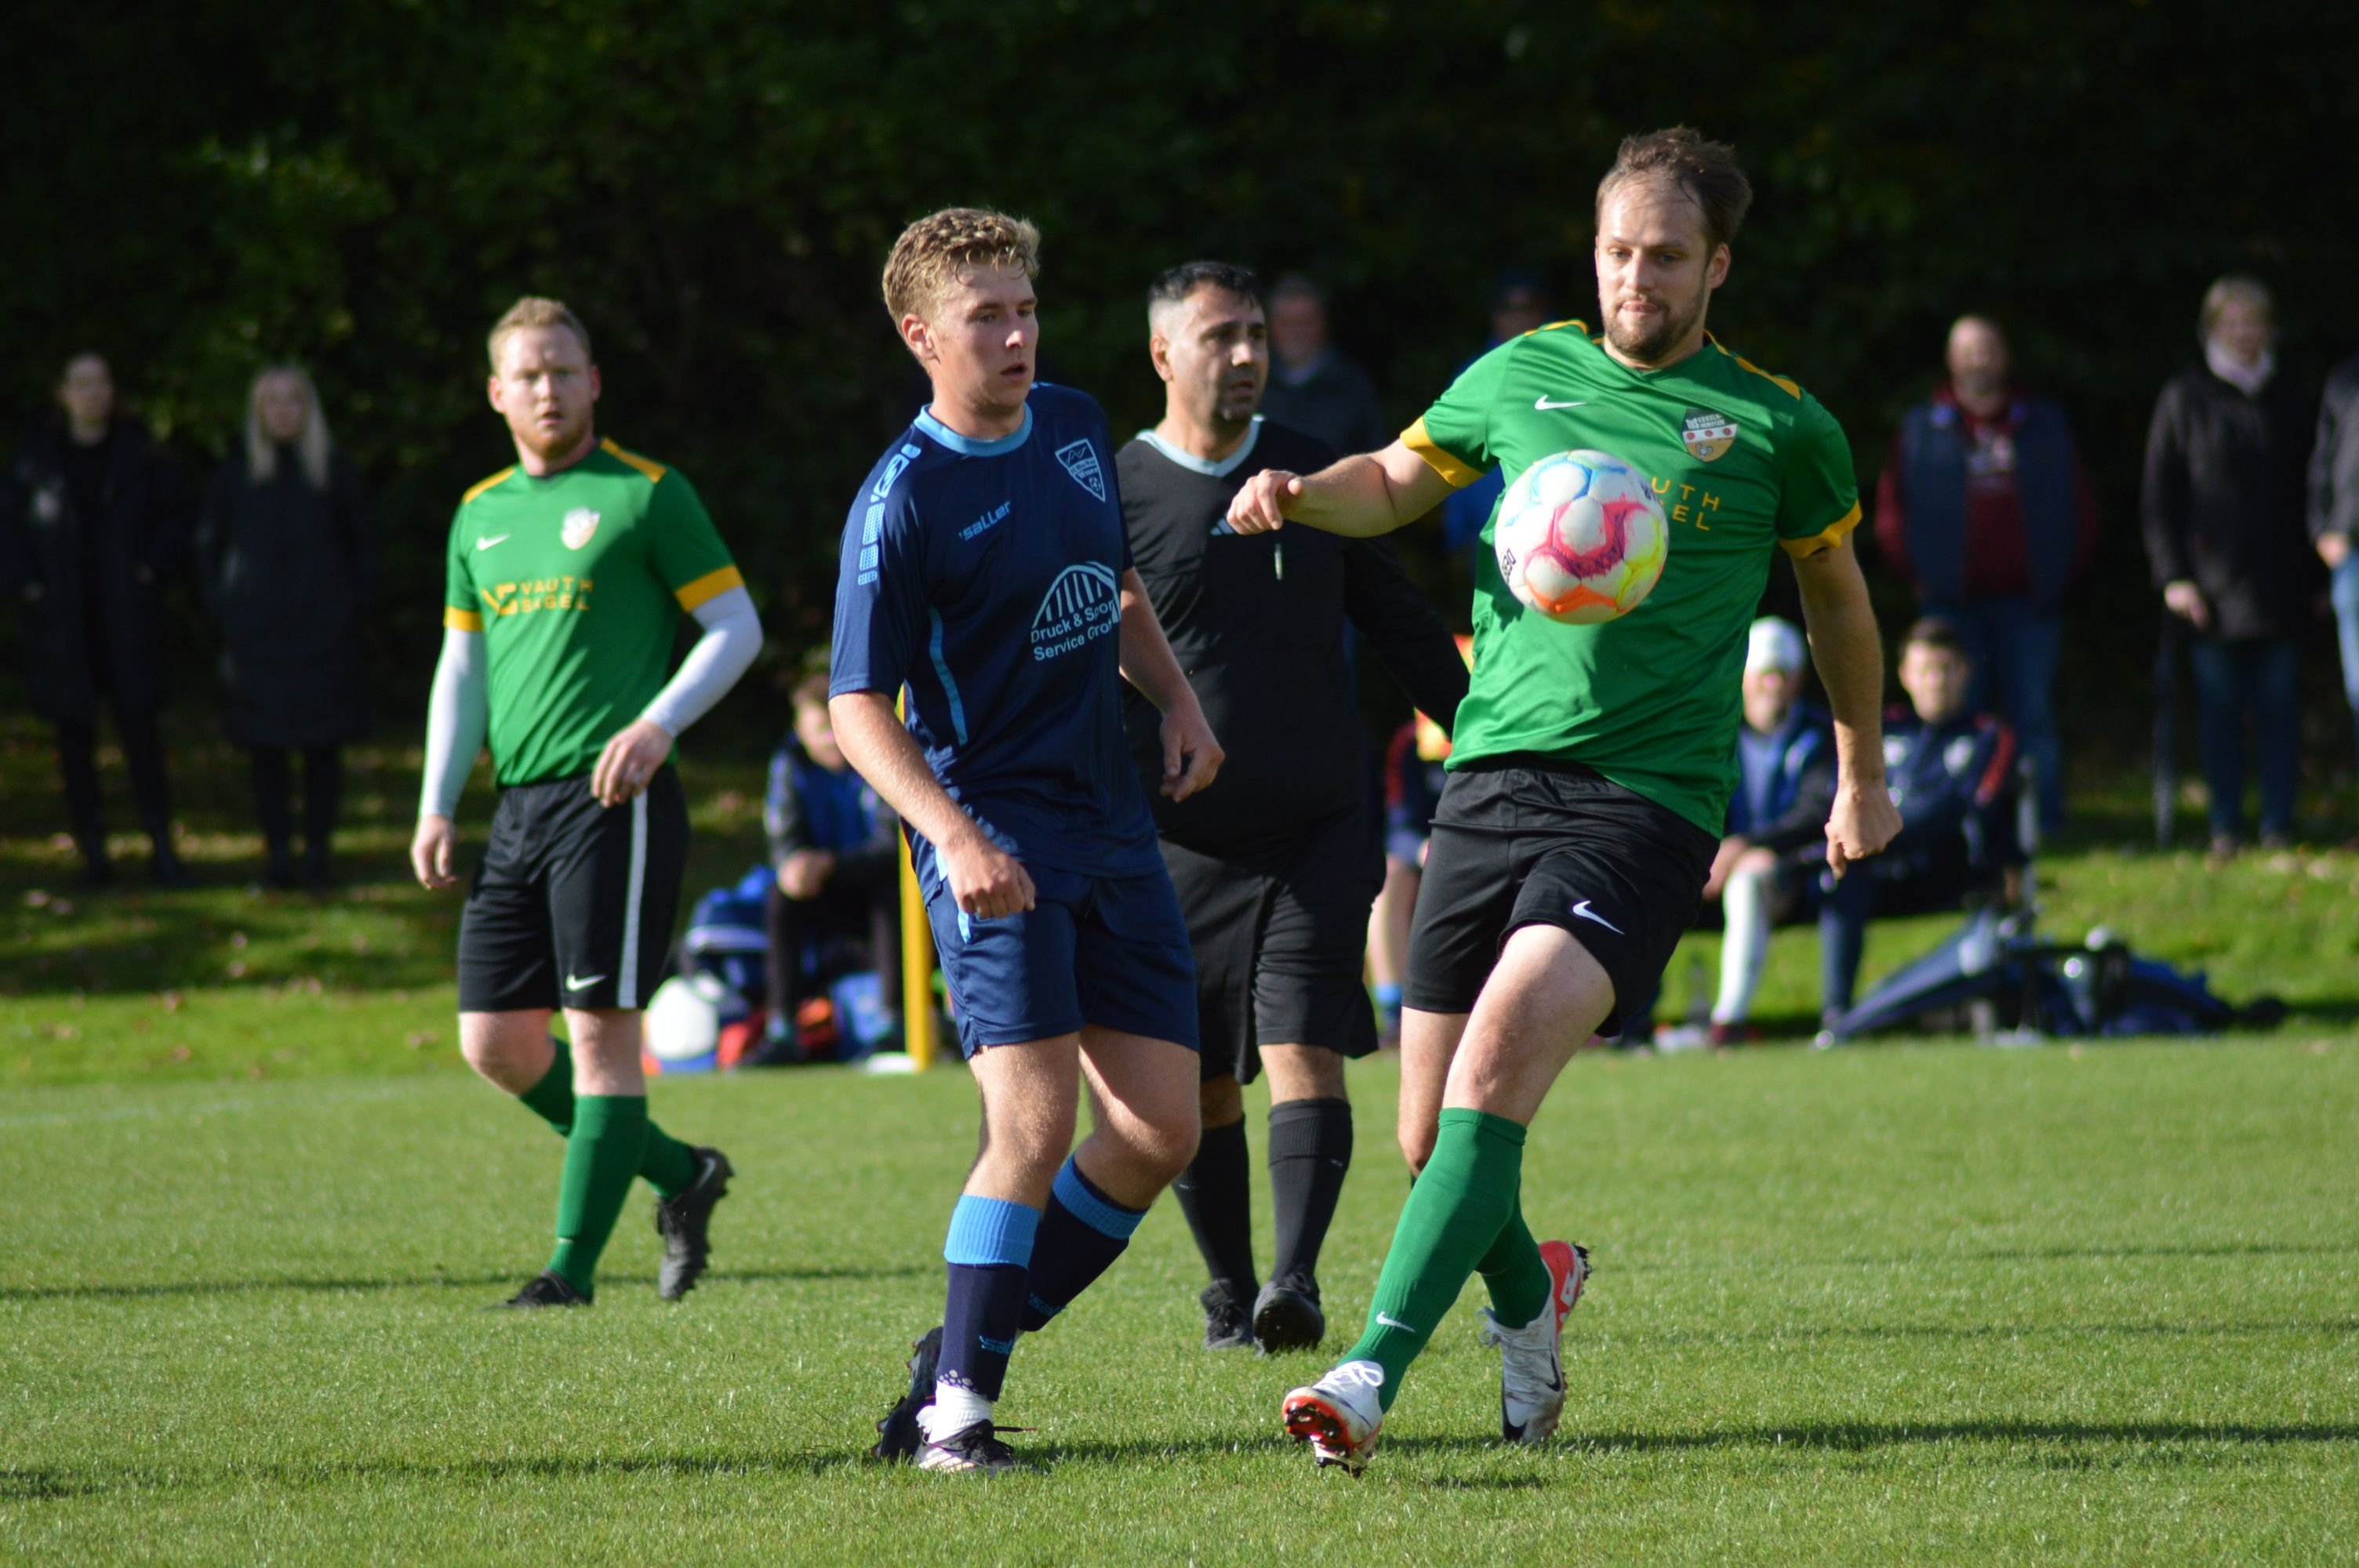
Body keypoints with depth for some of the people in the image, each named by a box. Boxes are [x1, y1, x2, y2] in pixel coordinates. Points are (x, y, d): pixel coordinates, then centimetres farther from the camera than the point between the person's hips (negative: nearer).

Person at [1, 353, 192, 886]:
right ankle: (92, 851, 8)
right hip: (61, 618, 1)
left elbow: (177, 516, 9)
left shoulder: (139, 456, 3)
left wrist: (155, 568, -5)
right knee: (74, 731, 2)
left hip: (128, 617, -1)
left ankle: (161, 847, -3)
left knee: (140, 723, -5)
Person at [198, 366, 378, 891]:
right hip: (256, 631, 0)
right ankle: (278, 851, 6)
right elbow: (209, 544, 13)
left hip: (323, 629, 0)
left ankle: (317, 849, 7)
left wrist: (358, 602, 4)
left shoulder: (331, 469, 5)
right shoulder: (237, 473, 5)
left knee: (324, 742, -1)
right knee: (265, 743, 0)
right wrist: (220, 605, 3)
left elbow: (363, 538, 12)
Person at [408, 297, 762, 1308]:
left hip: (614, 799, -7)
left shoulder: (646, 496, -1)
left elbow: (736, 629, -1)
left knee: (599, 1029, -10)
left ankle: (573, 1265, -6)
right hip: (516, 807, 7)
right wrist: (436, 806, 13)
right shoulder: (480, 515, 17)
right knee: (495, 1043, 3)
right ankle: (678, 1173, 19)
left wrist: (659, 723, -15)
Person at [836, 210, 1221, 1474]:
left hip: (1114, 829, 7)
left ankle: (965, 1351, 16)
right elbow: (857, 707, -13)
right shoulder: (903, 500, -12)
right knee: (1036, 1120, -19)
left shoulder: (1075, 426, 9)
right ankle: (954, 1413, -7)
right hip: (993, 833, -7)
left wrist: (1176, 698, 12)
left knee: (1160, 1134, 3)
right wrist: (955, 837, -26)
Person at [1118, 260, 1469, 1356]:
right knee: (1200, 1091, 4)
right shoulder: (1113, 498, -2)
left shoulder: (1316, 476, 8)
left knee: (1305, 1057, -14)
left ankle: (1296, 1282, -22)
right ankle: (1229, 1295, 19)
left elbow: (1401, 625, 17)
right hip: (1181, 846, -1)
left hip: (1316, 833, 1)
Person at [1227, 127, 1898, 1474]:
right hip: (1491, 786, 4)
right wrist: (1301, 495, 4)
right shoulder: (1521, 378, 11)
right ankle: (1530, 1290, 37)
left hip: (1647, 799, -4)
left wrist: (1864, 775, 27)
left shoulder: (1776, 429, 4)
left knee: (1495, 1069, -25)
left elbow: (1837, 593, 20)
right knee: (1429, 1137, 4)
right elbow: (1398, 483, 26)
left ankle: (1375, 1376, -28)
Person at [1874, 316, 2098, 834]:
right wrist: (1920, 574, 0)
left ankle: (2043, 824, -2)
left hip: (2028, 598, 0)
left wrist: (2064, 571, 5)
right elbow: (1892, 510, 9)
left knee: (2034, 718, -3)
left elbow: (2081, 504, 14)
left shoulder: (2045, 425, 12)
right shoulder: (1921, 430, 9)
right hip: (1953, 604, 0)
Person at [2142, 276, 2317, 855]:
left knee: (2279, 703, 0)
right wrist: (2172, 575, -5)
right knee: (2219, 704, 0)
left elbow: (2309, 489, 13)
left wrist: (2314, 568, 6)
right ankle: (2225, 824, 5)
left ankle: (2278, 823, 5)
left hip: (2279, 584, 2)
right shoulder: (2184, 400, 3)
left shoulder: (2291, 401, 11)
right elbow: (2158, 497, 3)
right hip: (2212, 584, -2)